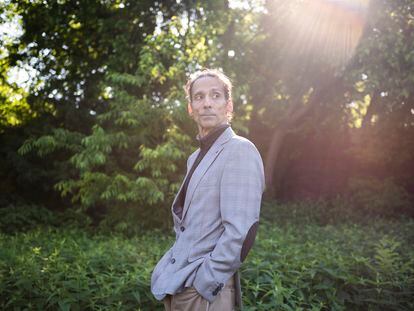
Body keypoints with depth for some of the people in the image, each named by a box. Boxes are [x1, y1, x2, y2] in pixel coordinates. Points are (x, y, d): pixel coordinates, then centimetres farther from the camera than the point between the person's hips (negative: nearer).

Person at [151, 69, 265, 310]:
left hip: (204, 291, -8)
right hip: (178, 286, 8)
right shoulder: (196, 157, 13)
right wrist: (172, 272, 10)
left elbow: (240, 232, -22)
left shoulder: (240, 151, -14)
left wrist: (203, 284, -17)